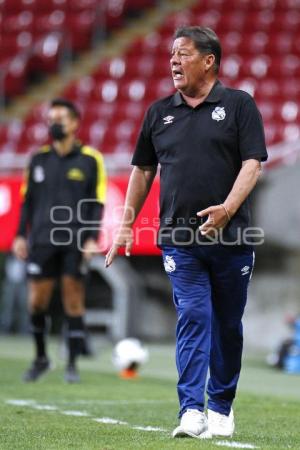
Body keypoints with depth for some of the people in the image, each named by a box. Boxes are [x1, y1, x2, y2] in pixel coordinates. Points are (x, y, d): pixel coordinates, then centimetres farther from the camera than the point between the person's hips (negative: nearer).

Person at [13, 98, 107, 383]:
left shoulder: (90, 160, 2)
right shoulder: (39, 159, 11)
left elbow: (97, 203, 2)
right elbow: (28, 200, 15)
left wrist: (92, 239, -7)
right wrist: (21, 236, 8)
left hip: (75, 242, -3)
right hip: (42, 240, 3)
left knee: (73, 301, -3)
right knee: (36, 302, 1)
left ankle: (72, 364, 5)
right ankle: (40, 358, 20)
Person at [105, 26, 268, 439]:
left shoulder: (239, 105, 1)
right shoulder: (159, 112, 11)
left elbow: (252, 164, -7)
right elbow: (143, 170, 19)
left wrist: (228, 209, -22)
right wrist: (127, 224, 14)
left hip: (231, 237, -1)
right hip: (180, 240, 1)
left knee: (227, 324, 8)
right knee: (193, 319, -9)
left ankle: (221, 407, 22)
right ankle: (192, 412, -15)